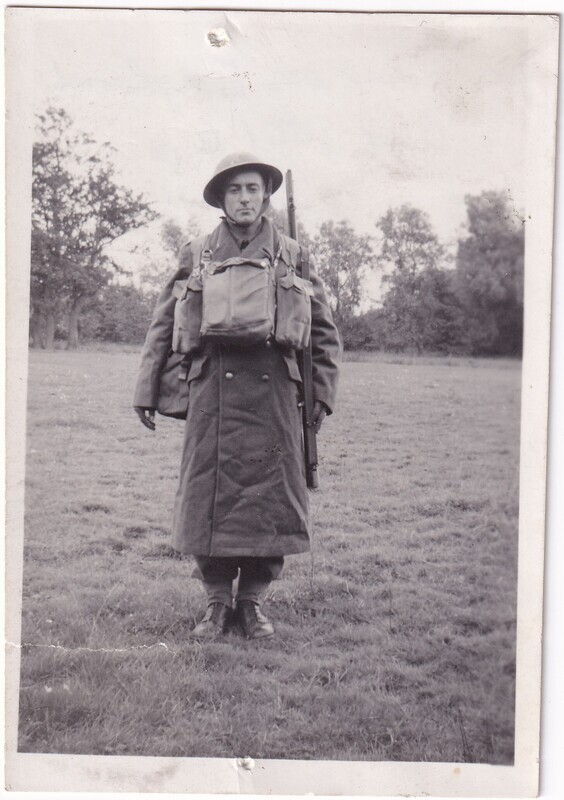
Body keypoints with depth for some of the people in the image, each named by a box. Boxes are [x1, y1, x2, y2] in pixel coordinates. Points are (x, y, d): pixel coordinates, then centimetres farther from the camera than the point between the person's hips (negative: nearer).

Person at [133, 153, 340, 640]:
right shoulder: (196, 254, 10)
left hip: (274, 394, 0)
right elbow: (163, 325, 12)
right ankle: (218, 601, 13)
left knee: (270, 493, 2)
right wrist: (146, 391, 8)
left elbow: (324, 330, 13)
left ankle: (253, 599, 16)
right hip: (213, 391, 0)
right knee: (208, 495, 0)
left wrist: (322, 394, 5)